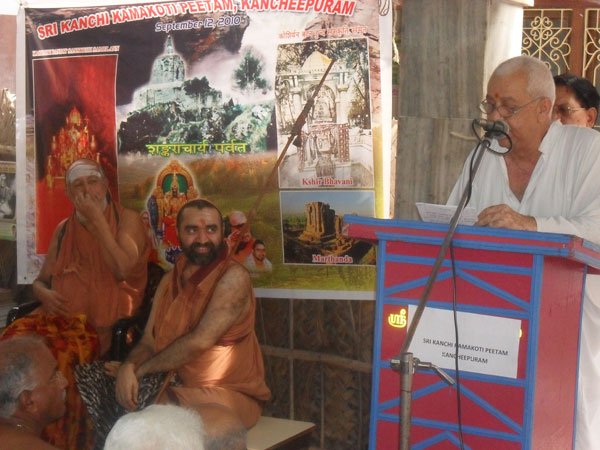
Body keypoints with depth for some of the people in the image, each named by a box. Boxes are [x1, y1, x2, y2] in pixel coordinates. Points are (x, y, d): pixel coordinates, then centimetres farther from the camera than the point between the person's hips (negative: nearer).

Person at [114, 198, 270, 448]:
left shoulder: (234, 277, -15)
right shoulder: (169, 280, 8)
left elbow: (200, 341, -22)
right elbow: (149, 341, 6)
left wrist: (141, 369, -11)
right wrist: (128, 367, -17)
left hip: (231, 396, -6)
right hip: (182, 392, 6)